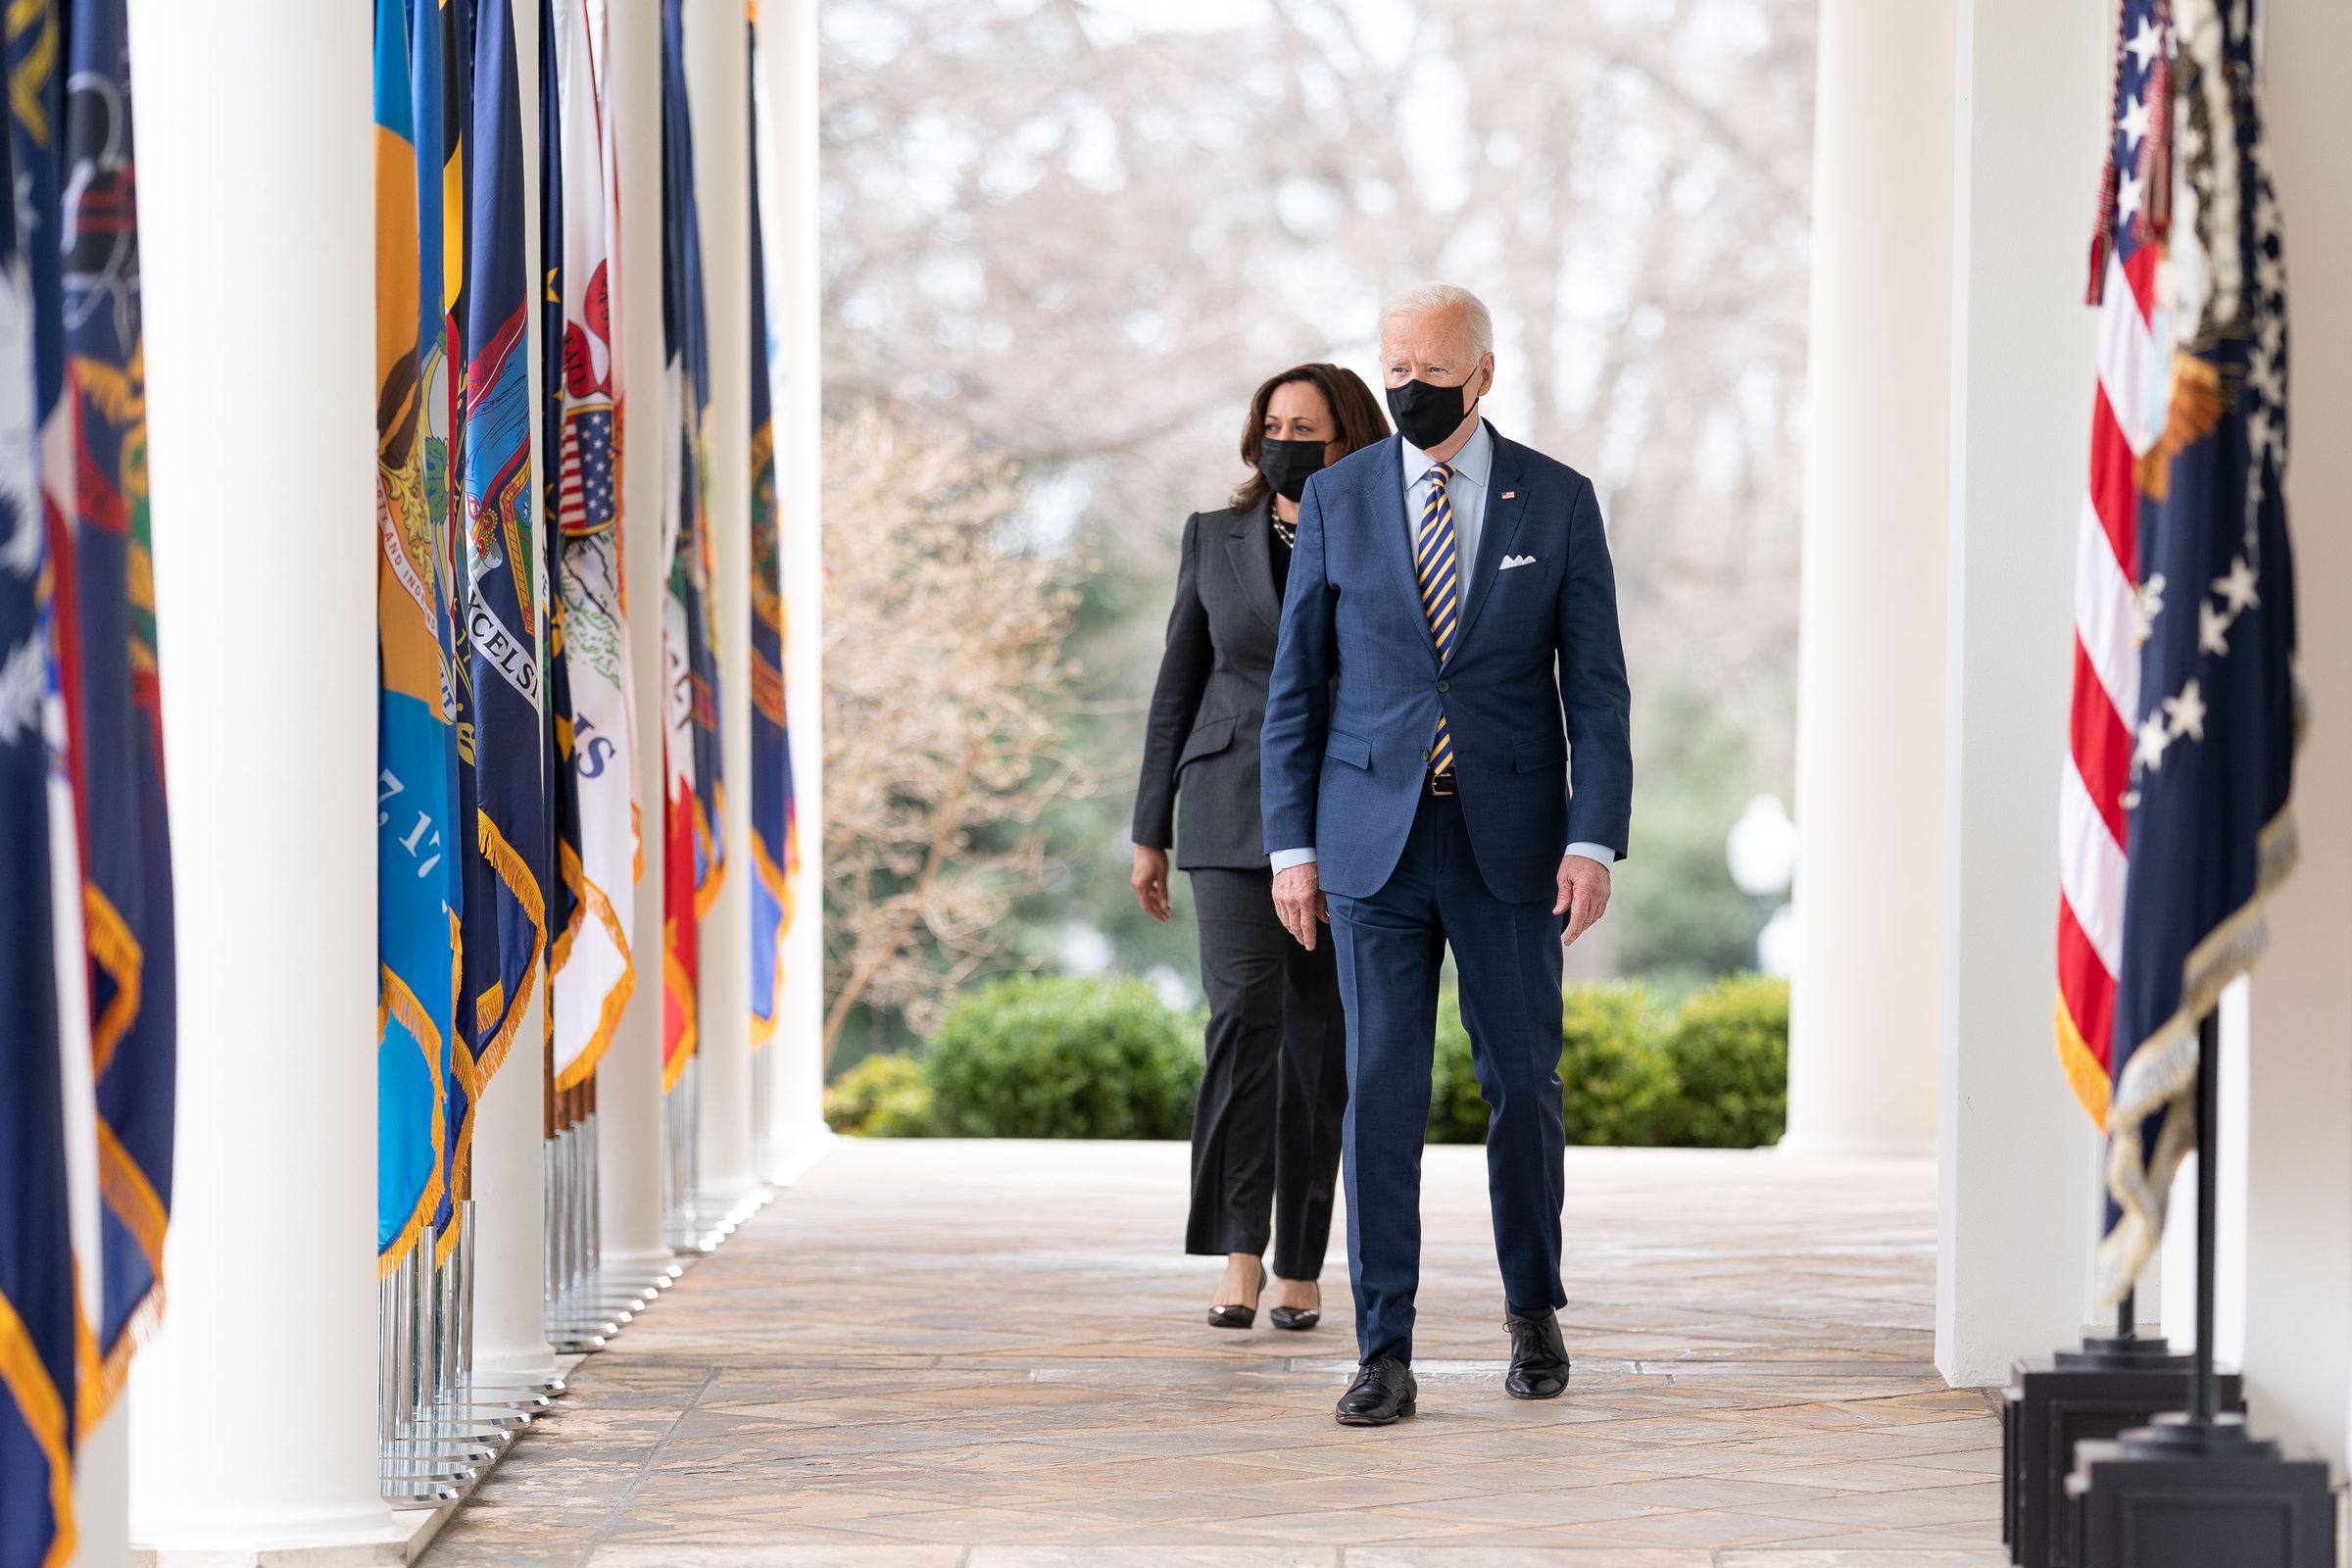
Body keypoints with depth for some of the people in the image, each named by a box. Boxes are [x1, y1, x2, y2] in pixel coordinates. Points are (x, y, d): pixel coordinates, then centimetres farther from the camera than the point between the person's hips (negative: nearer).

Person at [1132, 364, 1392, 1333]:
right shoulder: (1214, 538, 7)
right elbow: (1179, 684, 10)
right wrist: (1150, 832, 7)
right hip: (1234, 815, 0)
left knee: (1320, 1038, 2)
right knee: (1245, 1014, -16)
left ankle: (1301, 1266, 11)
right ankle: (1238, 1255, -16)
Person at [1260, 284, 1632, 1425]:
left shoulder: (1557, 503, 2)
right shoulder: (1337, 500, 4)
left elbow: (1596, 686, 0)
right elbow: (1298, 683, 6)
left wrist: (1593, 842, -10)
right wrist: (1290, 844, 0)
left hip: (1509, 841, 0)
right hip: (1374, 839, 0)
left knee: (1523, 1084, 6)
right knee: (1380, 1093, -4)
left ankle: (1532, 1310, 27)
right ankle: (1385, 1354, -2)